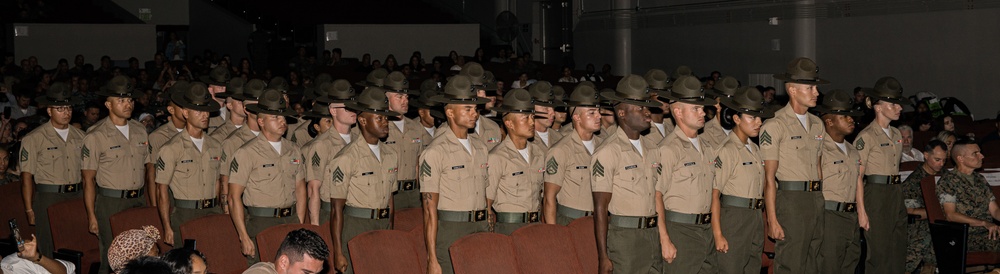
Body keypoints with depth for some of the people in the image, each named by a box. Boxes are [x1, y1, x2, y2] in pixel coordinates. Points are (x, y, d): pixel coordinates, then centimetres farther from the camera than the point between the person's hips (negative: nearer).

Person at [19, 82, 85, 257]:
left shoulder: (80, 136, 11)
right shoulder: (34, 139, -4)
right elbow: (27, 176, -5)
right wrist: (29, 210, -8)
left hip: (77, 197, 4)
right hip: (48, 198, -4)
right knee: (50, 253, -1)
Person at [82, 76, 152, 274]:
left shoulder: (140, 131, 10)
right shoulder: (96, 137, -5)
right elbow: (88, 179, -5)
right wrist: (91, 216, -9)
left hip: (139, 200, 4)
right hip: (110, 203, -4)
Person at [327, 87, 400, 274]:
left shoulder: (392, 155, 9)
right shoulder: (347, 158, -11)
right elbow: (337, 209, -10)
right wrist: (338, 253, -12)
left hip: (385, 226, 6)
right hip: (356, 226, -6)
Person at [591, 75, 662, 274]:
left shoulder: (650, 150, 11)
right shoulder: (607, 153, -11)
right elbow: (600, 208, -12)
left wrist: (663, 235, 11)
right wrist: (603, 257, -14)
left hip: (653, 235, 7)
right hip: (624, 238, -6)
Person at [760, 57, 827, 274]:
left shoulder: (817, 124, 14)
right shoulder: (775, 126, -9)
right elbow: (769, 177, -11)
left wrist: (821, 202, 11)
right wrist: (772, 220, -14)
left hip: (816, 200, 7)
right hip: (790, 201, -7)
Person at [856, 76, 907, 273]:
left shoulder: (896, 135, 13)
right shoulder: (866, 137, -10)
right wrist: (861, 211, -16)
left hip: (896, 194, 8)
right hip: (876, 195, -8)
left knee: (898, 254, 9)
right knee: (879, 254, -4)